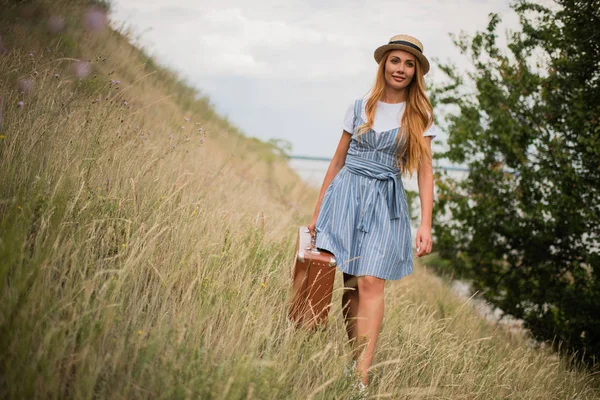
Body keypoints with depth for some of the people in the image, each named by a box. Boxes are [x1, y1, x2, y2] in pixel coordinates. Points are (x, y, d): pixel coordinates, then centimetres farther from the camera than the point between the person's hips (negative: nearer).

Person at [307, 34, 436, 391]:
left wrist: (426, 225, -7)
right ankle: (353, 360, 11)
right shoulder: (361, 108, 9)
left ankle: (362, 376, -17)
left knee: (370, 283, -14)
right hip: (345, 196, 2)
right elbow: (338, 161, 13)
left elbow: (425, 173, 3)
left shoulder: (420, 116, 6)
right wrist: (318, 212, 13)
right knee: (348, 285, -2)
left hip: (385, 204, -2)